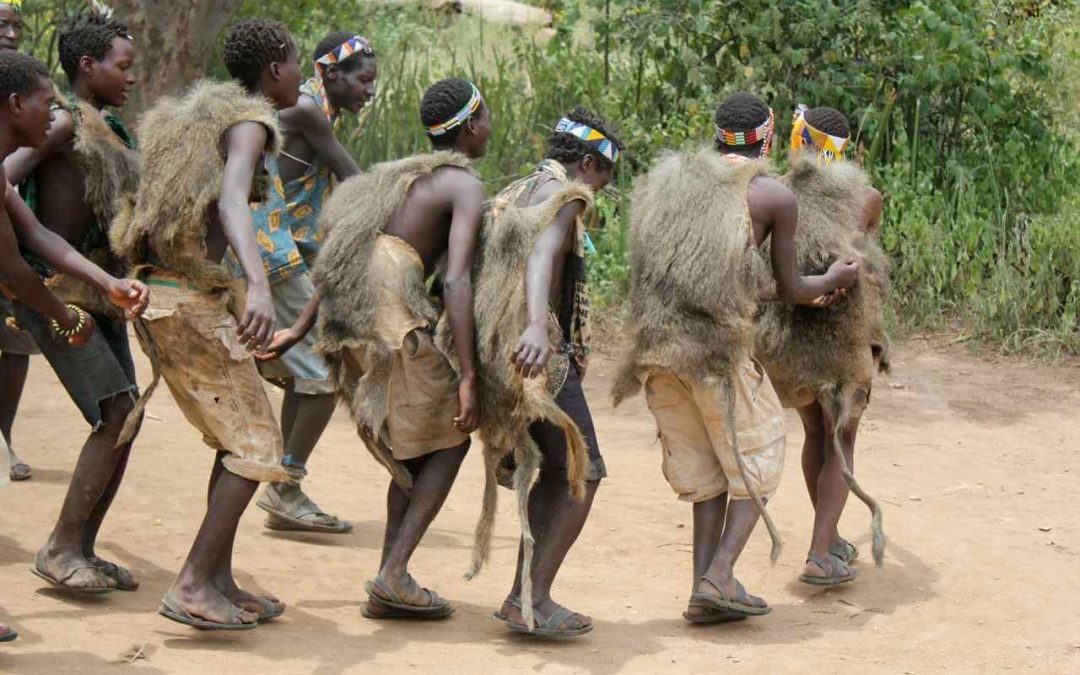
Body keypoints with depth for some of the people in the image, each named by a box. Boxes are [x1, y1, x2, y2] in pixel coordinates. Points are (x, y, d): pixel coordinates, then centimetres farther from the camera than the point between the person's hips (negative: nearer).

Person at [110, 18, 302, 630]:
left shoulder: (195, 114, 18)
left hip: (156, 296, 9)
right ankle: (193, 586, -10)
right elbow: (231, 201, -29)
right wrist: (259, 285, -44)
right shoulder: (249, 122, -10)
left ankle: (220, 580, 16)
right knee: (256, 445, -4)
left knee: (239, 439, 16)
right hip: (194, 299, -9)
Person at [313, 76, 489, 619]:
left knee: (412, 450, 17)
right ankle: (394, 573, -5)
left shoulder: (406, 174, 24)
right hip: (391, 314, -8)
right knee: (448, 441, 5)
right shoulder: (467, 187, -3)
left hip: (343, 319, 8)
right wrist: (467, 377, -19)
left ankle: (389, 587, 13)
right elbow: (456, 280, -17)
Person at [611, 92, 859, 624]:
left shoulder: (671, 181, 18)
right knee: (757, 460, 11)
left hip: (657, 345, 5)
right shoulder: (774, 196, 2)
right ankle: (719, 575, -3)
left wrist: (795, 296, 36)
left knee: (705, 470, 17)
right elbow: (789, 289, 8)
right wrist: (832, 281, 30)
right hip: (718, 344, -5)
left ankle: (704, 588, 11)